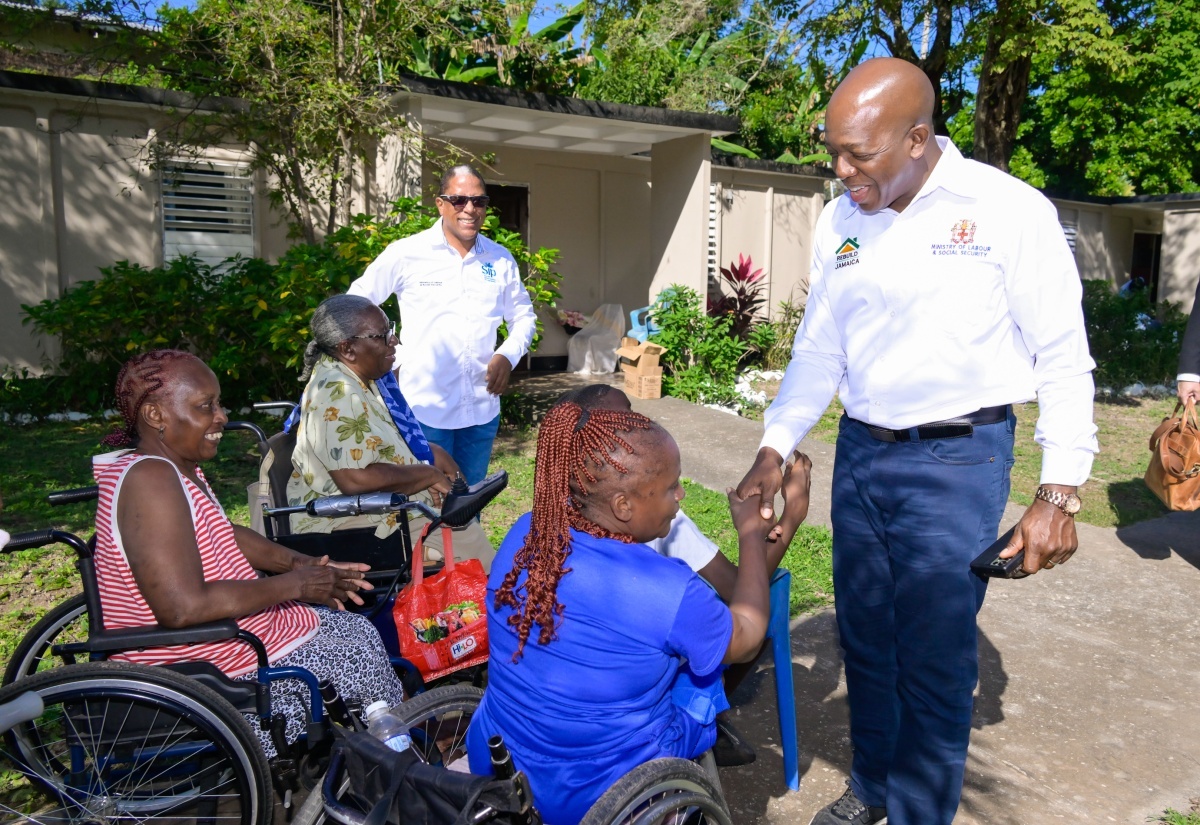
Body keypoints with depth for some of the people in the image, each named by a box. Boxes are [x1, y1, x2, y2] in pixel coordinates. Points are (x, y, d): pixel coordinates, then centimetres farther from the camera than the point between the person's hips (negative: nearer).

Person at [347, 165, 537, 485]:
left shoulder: (500, 259, 5)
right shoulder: (405, 253, -5)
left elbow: (523, 316, 16)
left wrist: (508, 354, -3)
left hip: (483, 409, 4)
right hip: (425, 410, -4)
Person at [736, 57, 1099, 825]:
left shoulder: (1009, 210, -10)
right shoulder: (839, 222, 4)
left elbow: (1063, 359, -6)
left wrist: (1059, 495, -9)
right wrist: (775, 448, 3)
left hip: (957, 460, -4)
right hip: (860, 452, 5)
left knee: (934, 659, 3)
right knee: (865, 639, 15)